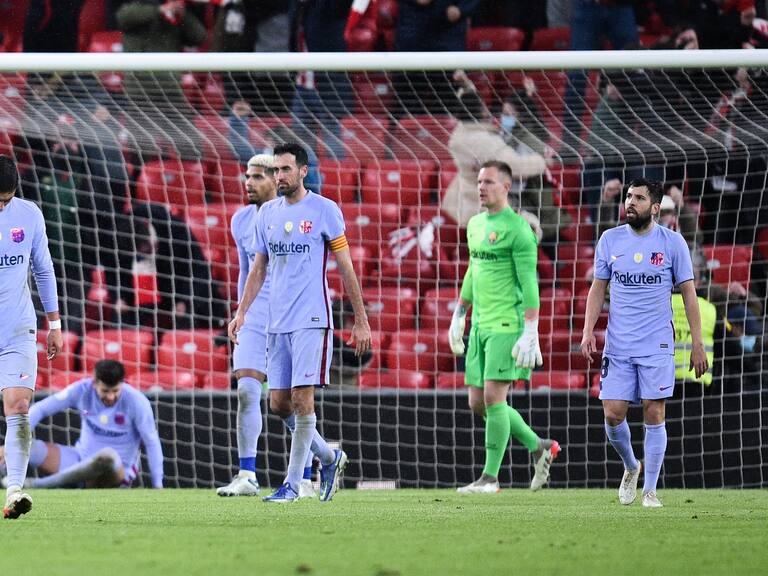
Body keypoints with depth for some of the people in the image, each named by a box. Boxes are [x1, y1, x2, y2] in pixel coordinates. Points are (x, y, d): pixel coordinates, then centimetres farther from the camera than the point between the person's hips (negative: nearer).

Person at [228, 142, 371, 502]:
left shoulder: (324, 210, -3)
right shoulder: (267, 213, 12)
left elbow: (346, 267, 0)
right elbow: (259, 268, 18)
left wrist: (361, 321, -2)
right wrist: (241, 312, 7)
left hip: (311, 320, -6)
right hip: (277, 322, 6)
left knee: (302, 398, -11)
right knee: (279, 403, 4)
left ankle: (292, 484, -6)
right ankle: (329, 458, 25)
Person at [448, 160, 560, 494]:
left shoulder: (517, 229, -10)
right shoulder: (475, 225, 15)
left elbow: (529, 284, -14)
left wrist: (531, 333, -19)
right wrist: (458, 316, 27)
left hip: (507, 325, -9)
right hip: (480, 326, 9)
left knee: (493, 397, -12)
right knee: (478, 403, 7)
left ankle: (490, 477, -5)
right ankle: (539, 448, 23)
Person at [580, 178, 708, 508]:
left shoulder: (673, 243, -2)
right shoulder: (610, 240, 5)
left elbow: (689, 293, 2)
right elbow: (598, 288, 12)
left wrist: (697, 344, -1)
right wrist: (588, 331, 0)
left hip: (657, 345, -2)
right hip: (618, 345, 2)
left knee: (654, 416, -3)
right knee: (613, 415, -3)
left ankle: (650, 490, 7)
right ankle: (630, 467, 26)